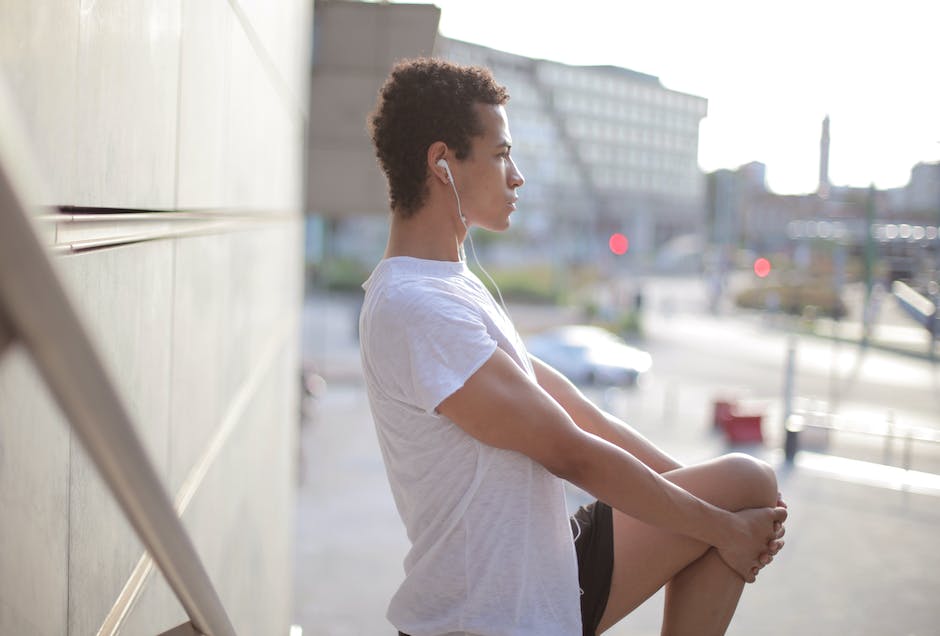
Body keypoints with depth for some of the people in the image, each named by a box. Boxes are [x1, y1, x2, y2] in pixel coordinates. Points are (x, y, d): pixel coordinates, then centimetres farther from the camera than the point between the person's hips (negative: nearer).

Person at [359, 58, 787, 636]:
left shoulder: (455, 285, 11)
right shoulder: (417, 310, -23)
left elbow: (575, 412, 8)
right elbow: (570, 453, -19)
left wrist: (730, 522, 4)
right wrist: (725, 529, -7)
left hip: (542, 578, 9)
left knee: (747, 483, 7)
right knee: (747, 485, -2)